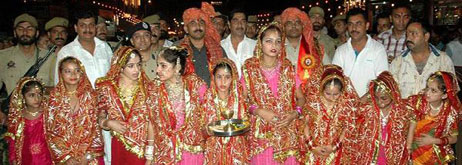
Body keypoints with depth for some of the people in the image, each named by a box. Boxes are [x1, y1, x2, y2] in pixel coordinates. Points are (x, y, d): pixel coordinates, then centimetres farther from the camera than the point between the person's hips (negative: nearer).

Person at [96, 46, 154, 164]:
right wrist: (108, 123, -16)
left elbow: (151, 122, -7)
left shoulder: (146, 88, -5)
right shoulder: (107, 88, -3)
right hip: (119, 148, 1)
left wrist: (150, 155, -11)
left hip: (142, 149, -1)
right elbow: (100, 118, 6)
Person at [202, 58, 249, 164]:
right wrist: (209, 130, -23)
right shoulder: (208, 100, -5)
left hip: (236, 150, 1)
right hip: (215, 150, -1)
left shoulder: (238, 99, -3)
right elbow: (204, 132, -2)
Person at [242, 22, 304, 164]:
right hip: (261, 133, -1)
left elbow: (301, 98, 10)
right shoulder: (249, 68, -1)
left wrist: (295, 113, -8)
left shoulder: (288, 68, 3)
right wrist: (258, 111, -14)